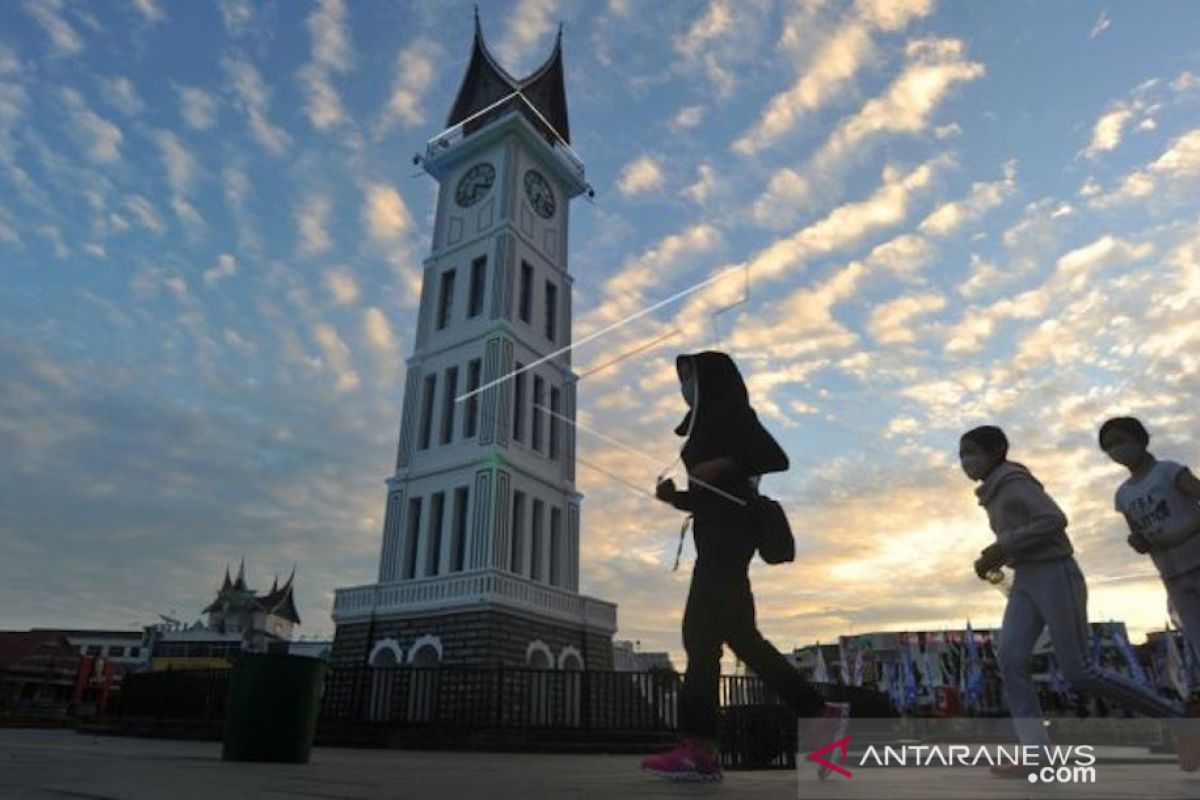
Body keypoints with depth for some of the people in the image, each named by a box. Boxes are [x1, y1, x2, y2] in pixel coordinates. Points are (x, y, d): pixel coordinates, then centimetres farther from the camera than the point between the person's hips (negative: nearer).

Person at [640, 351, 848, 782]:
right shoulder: (707, 425, 24)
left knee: (700, 631, -15)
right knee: (740, 635, 9)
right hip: (717, 533, 10)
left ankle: (699, 749, -15)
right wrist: (674, 496, 4)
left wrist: (724, 464, -21)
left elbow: (777, 458, -12)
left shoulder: (731, 413, -1)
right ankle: (819, 713, 18)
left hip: (730, 531, -10)